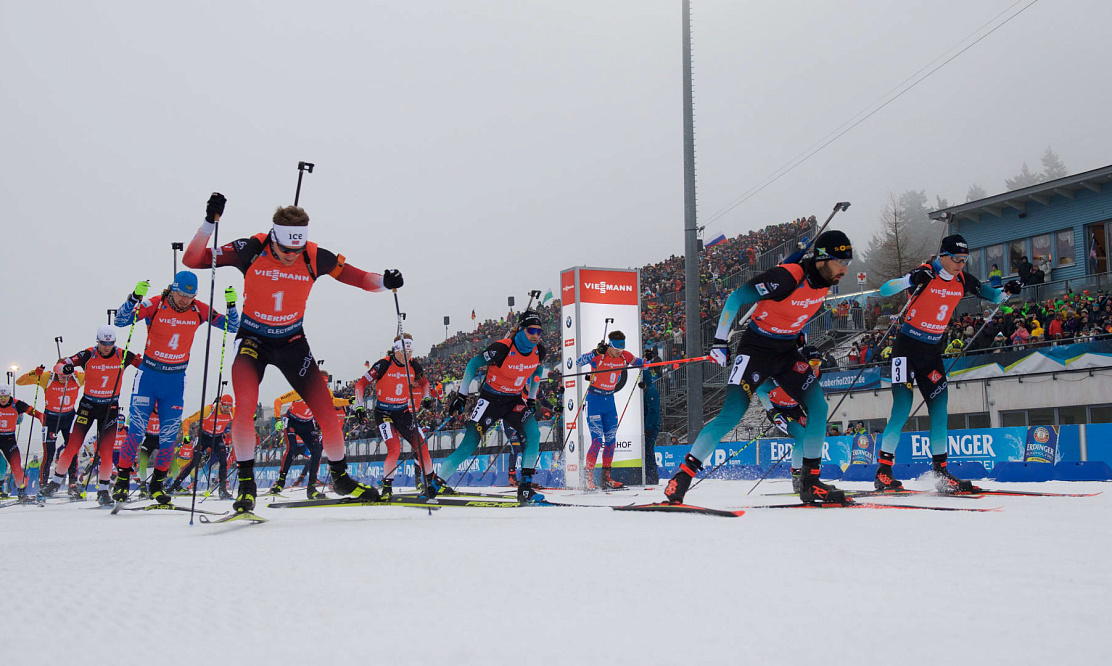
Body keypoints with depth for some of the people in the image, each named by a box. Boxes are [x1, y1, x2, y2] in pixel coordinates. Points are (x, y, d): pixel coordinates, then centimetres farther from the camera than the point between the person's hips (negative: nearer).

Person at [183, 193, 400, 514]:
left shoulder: (315, 258, -17)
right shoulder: (251, 249, -20)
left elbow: (354, 276, -7)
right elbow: (192, 260, -19)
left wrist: (383, 282, -26)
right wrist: (210, 223, -32)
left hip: (292, 342, 2)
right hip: (253, 340, -1)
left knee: (326, 413, -3)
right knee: (244, 406, -25)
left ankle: (340, 477, 20)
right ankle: (246, 482, -8)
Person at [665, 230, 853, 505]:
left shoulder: (826, 280, -3)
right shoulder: (786, 277, -26)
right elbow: (735, 298, -20)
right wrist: (720, 341, -19)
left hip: (788, 351, 7)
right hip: (757, 349, -7)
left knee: (819, 407, -6)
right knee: (732, 414, -17)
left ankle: (810, 482, 5)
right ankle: (683, 475, -10)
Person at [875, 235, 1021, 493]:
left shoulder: (962, 281, 3)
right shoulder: (925, 275, -14)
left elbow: (992, 295, 15)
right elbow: (884, 290, -22)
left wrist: (1006, 291, -7)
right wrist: (911, 280, -38)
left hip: (932, 351, 6)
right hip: (908, 346, -6)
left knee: (940, 409, 3)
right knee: (902, 408, -13)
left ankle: (940, 473, 10)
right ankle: (883, 471, -11)